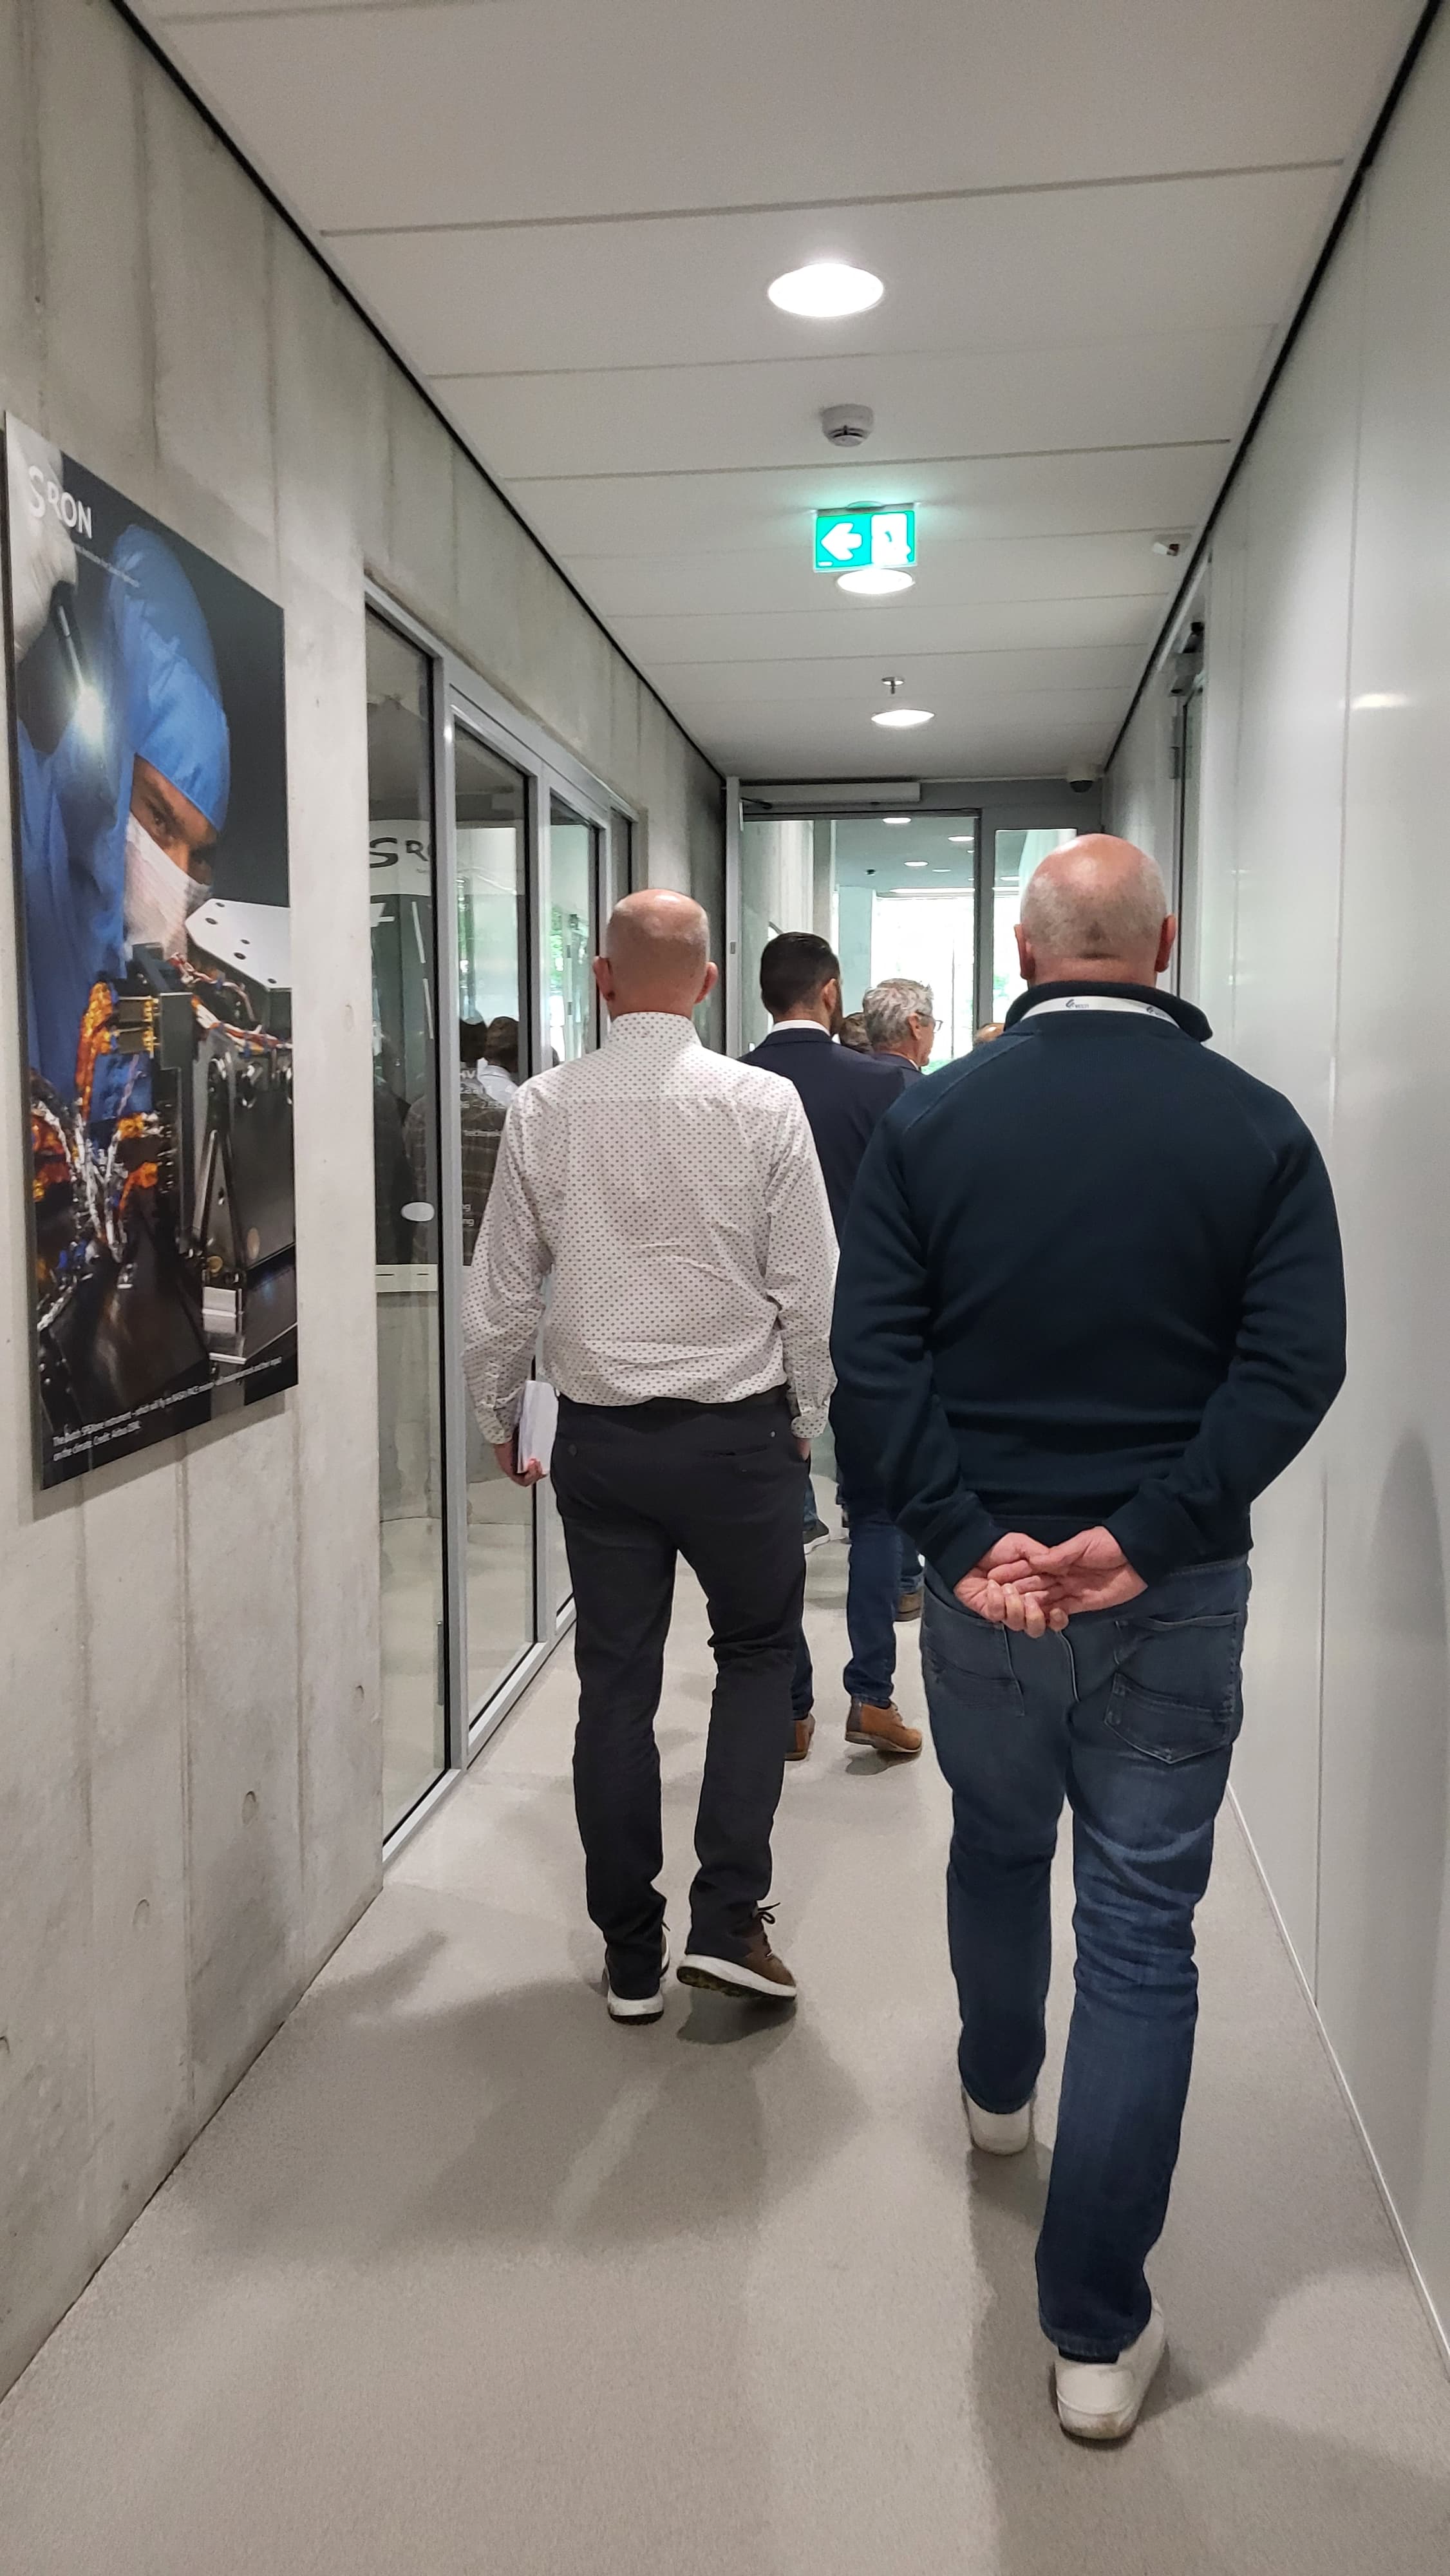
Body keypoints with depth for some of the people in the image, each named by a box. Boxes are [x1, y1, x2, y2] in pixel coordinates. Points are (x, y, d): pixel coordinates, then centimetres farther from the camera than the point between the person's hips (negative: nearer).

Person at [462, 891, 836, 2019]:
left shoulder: (544, 1109, -4)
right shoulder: (763, 1103, -9)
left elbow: (502, 1290, 3)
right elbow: (809, 1287, -6)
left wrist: (499, 1417, 18)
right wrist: (805, 1420, 9)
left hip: (600, 1437, 2)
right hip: (737, 1430, -2)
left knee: (616, 1684, 12)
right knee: (759, 1651, 18)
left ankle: (633, 1957, 23)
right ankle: (726, 1917, 10)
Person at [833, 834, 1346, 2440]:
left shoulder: (929, 1118, -3)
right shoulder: (1257, 1127, -4)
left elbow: (873, 1350, -10)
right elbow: (1294, 1366, -13)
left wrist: (964, 1537, -13)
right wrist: (1146, 1535, -17)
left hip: (979, 1583, 2)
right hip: (1174, 1598, -1)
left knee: (996, 1850, 26)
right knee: (1143, 1939, 7)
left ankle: (997, 2088, 53)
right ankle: (1098, 2328, 14)